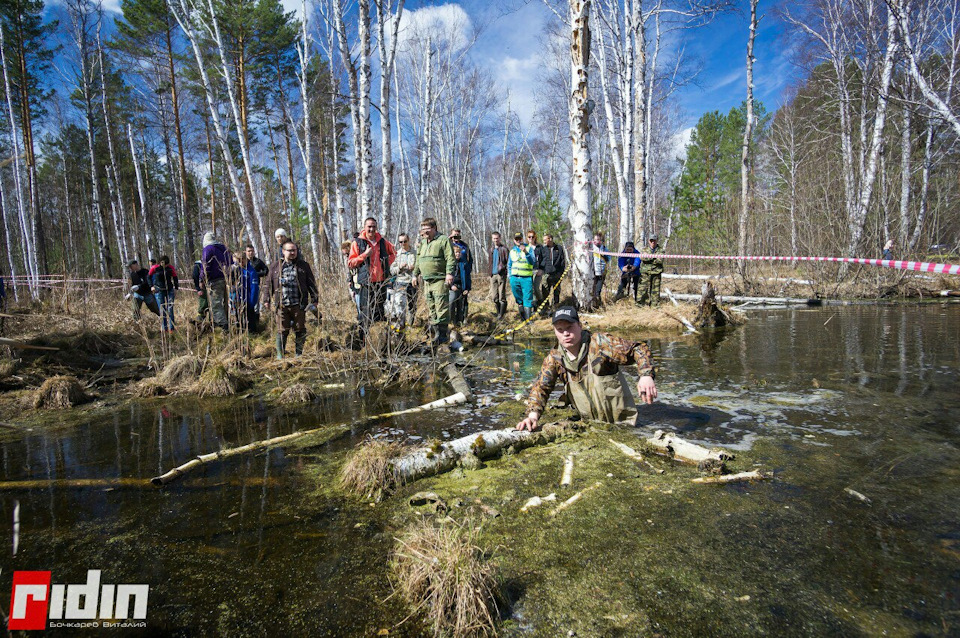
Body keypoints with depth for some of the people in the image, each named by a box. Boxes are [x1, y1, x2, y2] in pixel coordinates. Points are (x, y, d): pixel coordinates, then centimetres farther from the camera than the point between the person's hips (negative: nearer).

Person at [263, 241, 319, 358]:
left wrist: (314, 299, 3)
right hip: (282, 305, 0)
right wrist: (266, 299, 10)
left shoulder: (303, 266, 8)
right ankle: (280, 355, 13)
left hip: (299, 305, 0)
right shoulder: (275, 266, 10)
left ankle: (299, 354, 18)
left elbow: (311, 284, 9)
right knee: (282, 331, 1)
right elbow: (269, 284, 14)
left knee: (300, 330, 4)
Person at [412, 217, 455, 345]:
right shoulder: (422, 243, 20)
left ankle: (442, 333, -8)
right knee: (431, 307, 8)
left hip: (440, 280, -8)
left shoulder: (443, 240, -3)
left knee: (441, 306, -11)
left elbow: (450, 258, -12)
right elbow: (418, 261, 29)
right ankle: (435, 330, 14)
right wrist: (415, 274, 26)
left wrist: (449, 273, -21)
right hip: (426, 280, 8)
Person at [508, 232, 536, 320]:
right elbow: (509, 265, 23)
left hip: (526, 278, -4)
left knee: (527, 299, -7)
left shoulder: (529, 248, 2)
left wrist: (526, 253, -25)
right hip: (514, 279, 4)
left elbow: (533, 262, -11)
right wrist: (510, 277, 12)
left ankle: (528, 319, -3)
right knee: (519, 300, 10)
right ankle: (522, 318, 22)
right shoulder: (512, 251, 14)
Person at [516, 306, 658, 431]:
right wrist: (533, 414, -23)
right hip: (590, 424, 4)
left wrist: (646, 376, -31)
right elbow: (540, 388, -5)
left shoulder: (601, 343, -15)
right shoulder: (553, 359, -3)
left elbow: (638, 350, -14)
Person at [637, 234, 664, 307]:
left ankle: (655, 305, 8)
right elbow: (641, 257, -8)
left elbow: (660, 260, -10)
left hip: (656, 273, 0)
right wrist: (652, 257, -16)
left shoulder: (661, 250, 8)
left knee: (655, 290, 2)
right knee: (643, 289, -6)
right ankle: (640, 303, -3)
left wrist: (648, 257, -11)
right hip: (645, 272, 0)